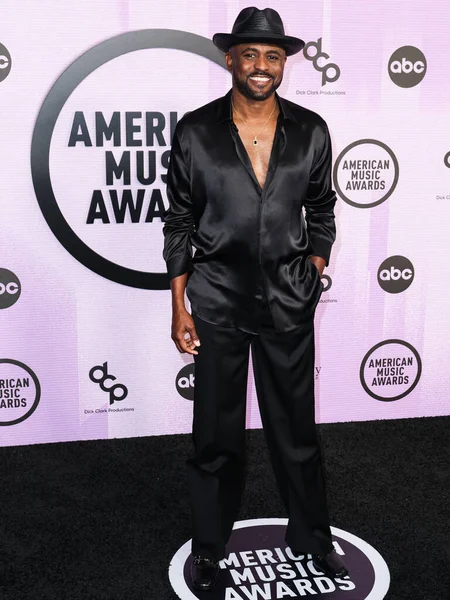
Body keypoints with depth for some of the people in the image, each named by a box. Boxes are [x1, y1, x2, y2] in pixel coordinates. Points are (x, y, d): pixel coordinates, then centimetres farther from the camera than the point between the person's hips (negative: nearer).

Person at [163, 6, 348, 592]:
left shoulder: (311, 131, 2)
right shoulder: (195, 131, -3)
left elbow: (321, 213, 12)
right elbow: (179, 222, 1)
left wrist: (313, 278, 5)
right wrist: (179, 307, -1)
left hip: (288, 302, 1)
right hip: (217, 301, -1)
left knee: (297, 429, 12)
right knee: (215, 435, 9)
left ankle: (312, 534, 35)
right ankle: (208, 547, 29)